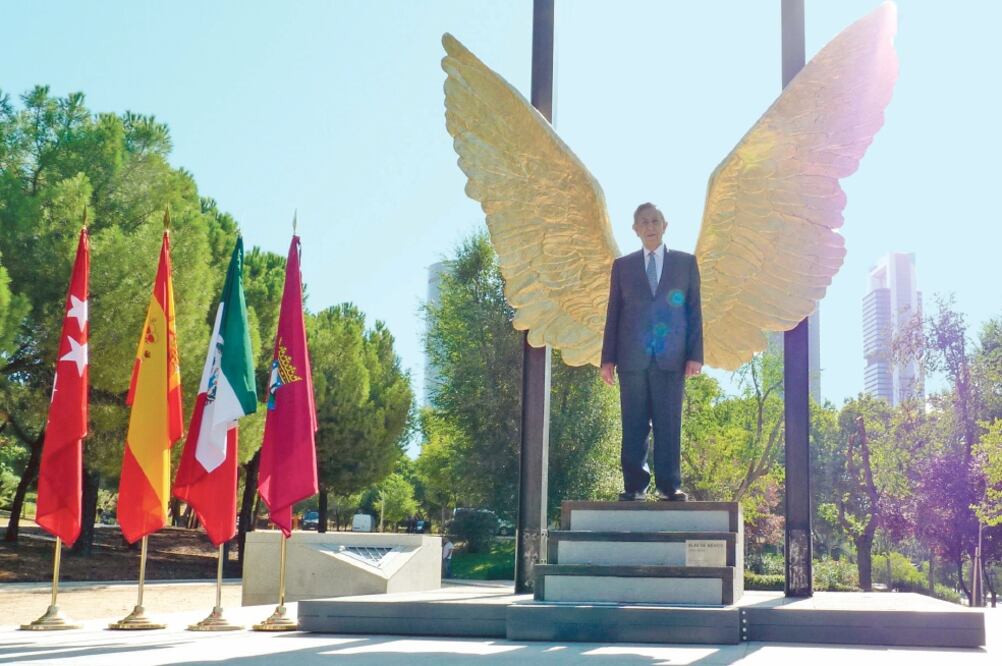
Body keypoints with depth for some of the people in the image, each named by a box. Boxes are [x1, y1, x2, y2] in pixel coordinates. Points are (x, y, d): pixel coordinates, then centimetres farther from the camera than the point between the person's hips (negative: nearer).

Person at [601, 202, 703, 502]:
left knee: (669, 425, -3)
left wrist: (695, 354, -2)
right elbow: (613, 312, 11)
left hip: (671, 358, -1)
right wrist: (608, 358, 4)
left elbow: (694, 310, 7)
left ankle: (669, 486, 2)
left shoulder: (686, 263, 11)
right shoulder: (622, 266, 13)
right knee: (634, 426, 1)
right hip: (632, 358, 1)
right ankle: (634, 485, 5)